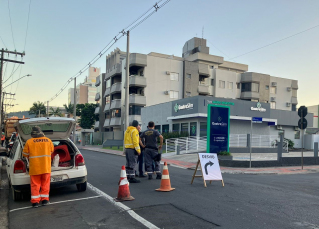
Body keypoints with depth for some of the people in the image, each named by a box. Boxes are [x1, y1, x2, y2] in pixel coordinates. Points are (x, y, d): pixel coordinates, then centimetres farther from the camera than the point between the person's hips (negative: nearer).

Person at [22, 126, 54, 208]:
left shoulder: (29, 142, -6)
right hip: (46, 167, 2)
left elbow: (25, 154, 2)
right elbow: (52, 150, 16)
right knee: (45, 184, 12)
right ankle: (45, 200, 15)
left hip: (34, 168, -1)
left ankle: (35, 201, 9)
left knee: (35, 185, 9)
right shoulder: (48, 140, 1)